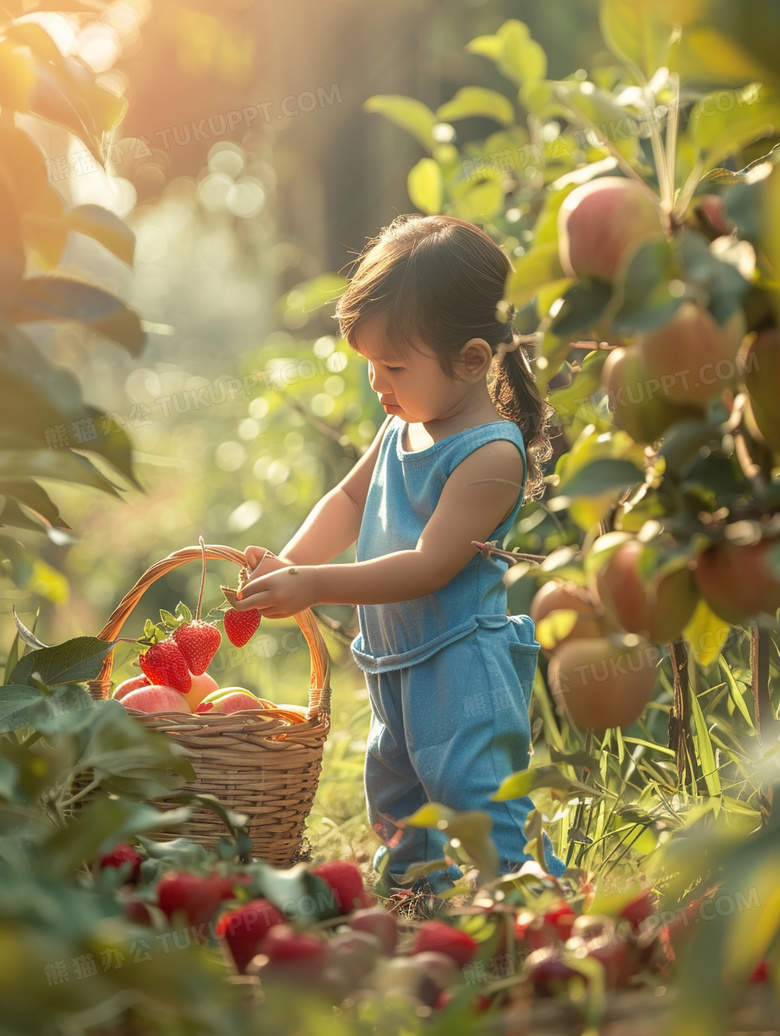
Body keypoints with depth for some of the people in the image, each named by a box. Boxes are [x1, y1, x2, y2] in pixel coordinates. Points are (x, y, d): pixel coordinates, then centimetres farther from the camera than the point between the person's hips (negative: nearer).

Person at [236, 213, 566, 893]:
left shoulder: (491, 454, -21)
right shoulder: (401, 428, 6)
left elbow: (431, 564, -26)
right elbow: (351, 498, 20)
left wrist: (316, 586, -26)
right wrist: (288, 563, 4)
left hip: (462, 665, -10)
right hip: (398, 660, 10)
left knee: (478, 803, -14)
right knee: (394, 797, 23)